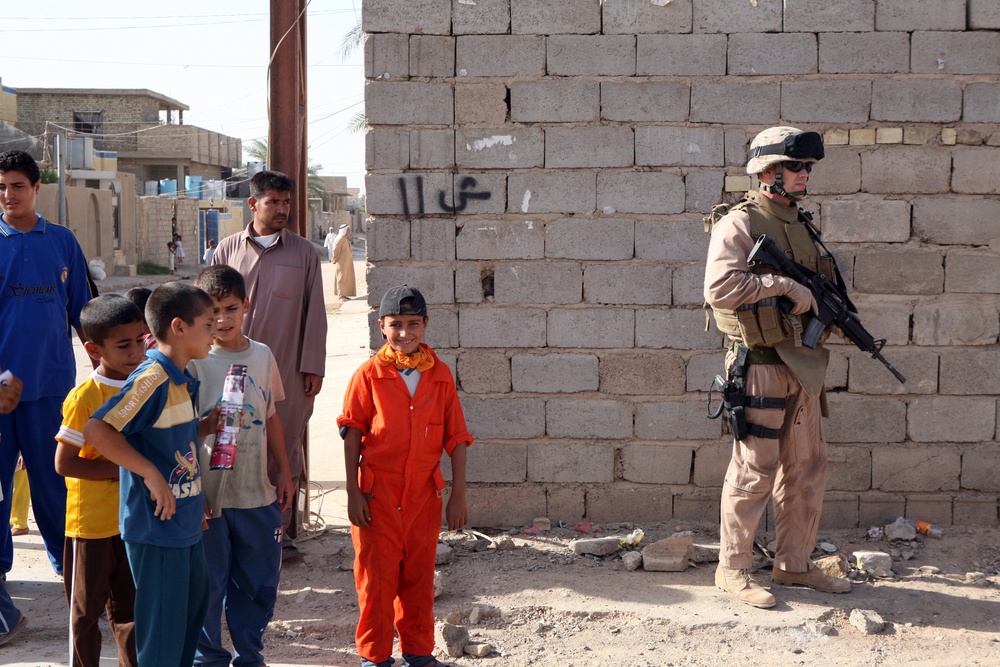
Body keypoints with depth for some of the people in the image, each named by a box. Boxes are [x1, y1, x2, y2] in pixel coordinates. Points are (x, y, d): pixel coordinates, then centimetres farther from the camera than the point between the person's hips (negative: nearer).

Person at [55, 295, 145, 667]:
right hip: (92, 523, -5)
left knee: (129, 605, 17)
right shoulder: (84, 397, -17)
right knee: (86, 608, 9)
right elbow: (64, 463, -18)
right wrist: (122, 469, -22)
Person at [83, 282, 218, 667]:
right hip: (157, 526, -10)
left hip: (185, 522, 10)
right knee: (163, 622, 1)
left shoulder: (182, 381, 9)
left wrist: (207, 426, 4)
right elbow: (97, 430, -28)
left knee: (194, 604, 21)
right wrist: (150, 473, -26)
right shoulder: (151, 379, -20)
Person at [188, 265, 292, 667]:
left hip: (257, 494, 5)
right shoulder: (194, 360, -9)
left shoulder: (262, 356, 5)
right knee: (208, 584, 6)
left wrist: (284, 473, 16)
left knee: (260, 584, 14)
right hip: (209, 495, -4)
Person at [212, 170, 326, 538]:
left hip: (287, 371, -1)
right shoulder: (228, 249, 7)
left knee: (283, 448, 3)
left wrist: (313, 367, 0)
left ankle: (279, 526, 14)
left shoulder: (304, 253, 4)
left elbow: (314, 312, 4)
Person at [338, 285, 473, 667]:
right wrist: (353, 492, -6)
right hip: (377, 492, -2)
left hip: (424, 492, 2)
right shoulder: (369, 374, -4)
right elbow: (352, 433, -2)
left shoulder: (440, 376, 2)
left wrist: (459, 495, 2)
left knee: (419, 576, 11)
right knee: (376, 575, 5)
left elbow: (456, 437, 5)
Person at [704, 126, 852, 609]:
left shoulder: (801, 226, 15)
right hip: (760, 365, -8)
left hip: (803, 365, 8)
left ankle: (794, 564, 24)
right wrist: (785, 286, -21)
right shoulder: (738, 225, -10)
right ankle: (732, 569, 9)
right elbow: (719, 288, -23)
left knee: (806, 469, 12)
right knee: (754, 471, -2)